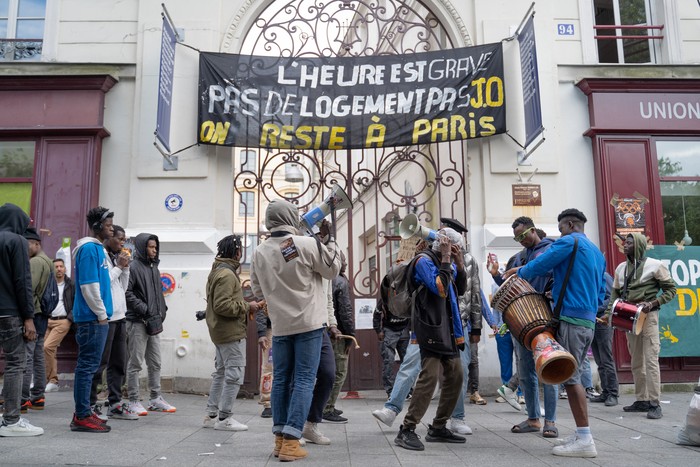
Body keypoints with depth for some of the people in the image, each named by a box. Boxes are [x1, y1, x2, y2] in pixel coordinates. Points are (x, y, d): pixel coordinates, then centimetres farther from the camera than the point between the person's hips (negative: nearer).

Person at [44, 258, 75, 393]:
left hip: (63, 321, -4)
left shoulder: (71, 285, 2)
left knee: (47, 347, -18)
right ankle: (53, 381, 12)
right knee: (51, 350, 2)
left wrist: (69, 319, -10)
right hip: (47, 321, 5)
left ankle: (47, 379, -7)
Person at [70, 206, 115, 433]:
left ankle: (84, 412, 21)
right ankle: (82, 416, 2)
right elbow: (88, 285, -18)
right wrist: (101, 314, -14)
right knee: (87, 365, -4)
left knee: (88, 365, 13)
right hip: (92, 318, -10)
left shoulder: (98, 248, 17)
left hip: (97, 318, 10)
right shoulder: (89, 248, -13)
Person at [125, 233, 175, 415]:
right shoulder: (133, 267, -10)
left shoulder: (154, 267, 16)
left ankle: (155, 398, 22)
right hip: (137, 322, -8)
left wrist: (162, 310, 10)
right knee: (136, 363, -1)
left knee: (155, 363, 13)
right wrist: (144, 309, -19)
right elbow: (127, 292, -18)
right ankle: (133, 401, 9)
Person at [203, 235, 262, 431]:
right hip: (231, 332, -11)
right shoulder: (227, 274, -18)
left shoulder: (217, 271, 16)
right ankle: (224, 418, 1)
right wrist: (246, 306, -17)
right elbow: (222, 305, -24)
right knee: (235, 374, -4)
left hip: (221, 331, 11)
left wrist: (242, 299, 11)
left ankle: (212, 415, 24)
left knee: (221, 372, 17)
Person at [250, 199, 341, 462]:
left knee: (281, 379, 12)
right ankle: (290, 441, -3)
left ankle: (280, 438, 17)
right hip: (308, 323, -4)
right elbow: (332, 270, 1)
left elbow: (258, 290, 11)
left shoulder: (260, 252, 1)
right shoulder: (307, 244, -12)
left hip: (280, 325, 4)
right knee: (304, 380, 0)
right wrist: (328, 240, 11)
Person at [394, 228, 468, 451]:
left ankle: (438, 428, 17)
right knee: (429, 376, -16)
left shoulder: (446, 262, 17)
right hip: (431, 327, -9)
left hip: (449, 328, 9)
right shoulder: (424, 260, -8)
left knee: (455, 376, 8)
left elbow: (461, 289, 16)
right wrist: (445, 259, -15)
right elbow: (440, 288, -21)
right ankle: (407, 430, -10)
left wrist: (459, 263, 4)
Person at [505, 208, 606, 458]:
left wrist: (520, 272, 11)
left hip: (571, 319, -9)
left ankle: (585, 440, -5)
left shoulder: (570, 241, -4)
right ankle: (582, 435, 14)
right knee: (573, 376, 12)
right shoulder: (597, 252, 22)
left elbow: (539, 265, -9)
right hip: (589, 322, 9)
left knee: (570, 377, -7)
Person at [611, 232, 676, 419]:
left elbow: (670, 289, -2)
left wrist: (653, 303, -15)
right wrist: (613, 308, -2)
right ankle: (641, 400, 17)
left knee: (651, 360, -8)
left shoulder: (654, 265, -4)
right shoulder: (621, 268, 12)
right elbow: (615, 292, 17)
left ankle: (654, 404, -4)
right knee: (636, 362, 10)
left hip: (647, 316, -6)